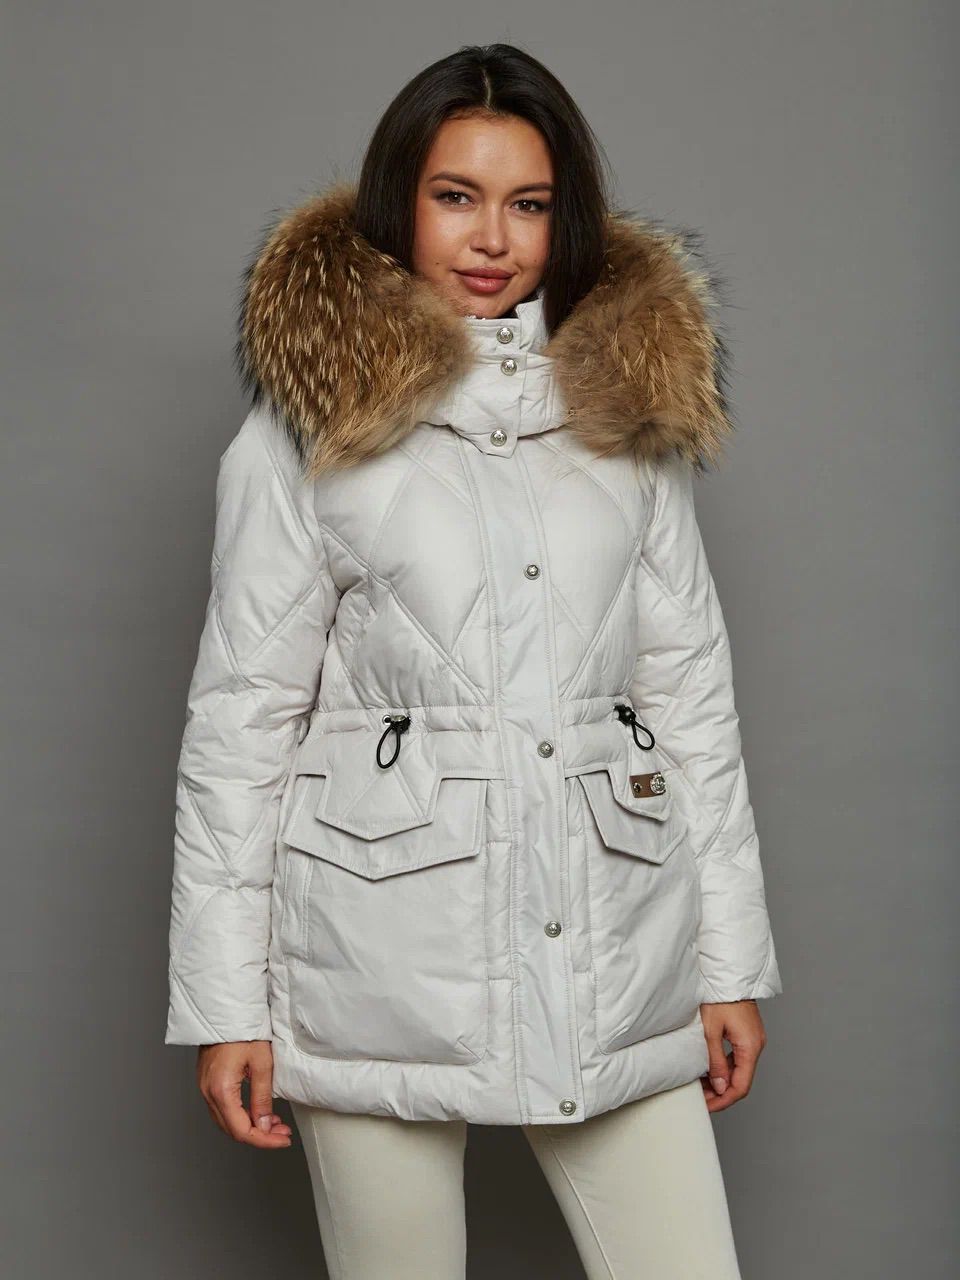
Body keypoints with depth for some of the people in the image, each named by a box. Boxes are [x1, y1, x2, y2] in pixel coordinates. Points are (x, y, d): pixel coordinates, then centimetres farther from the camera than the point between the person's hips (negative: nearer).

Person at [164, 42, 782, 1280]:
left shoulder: (631, 411, 10)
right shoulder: (306, 431, 1)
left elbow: (691, 686, 11)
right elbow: (238, 719, 0)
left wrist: (733, 957, 8)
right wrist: (224, 1000, -3)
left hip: (612, 953, 3)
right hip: (384, 956, -2)